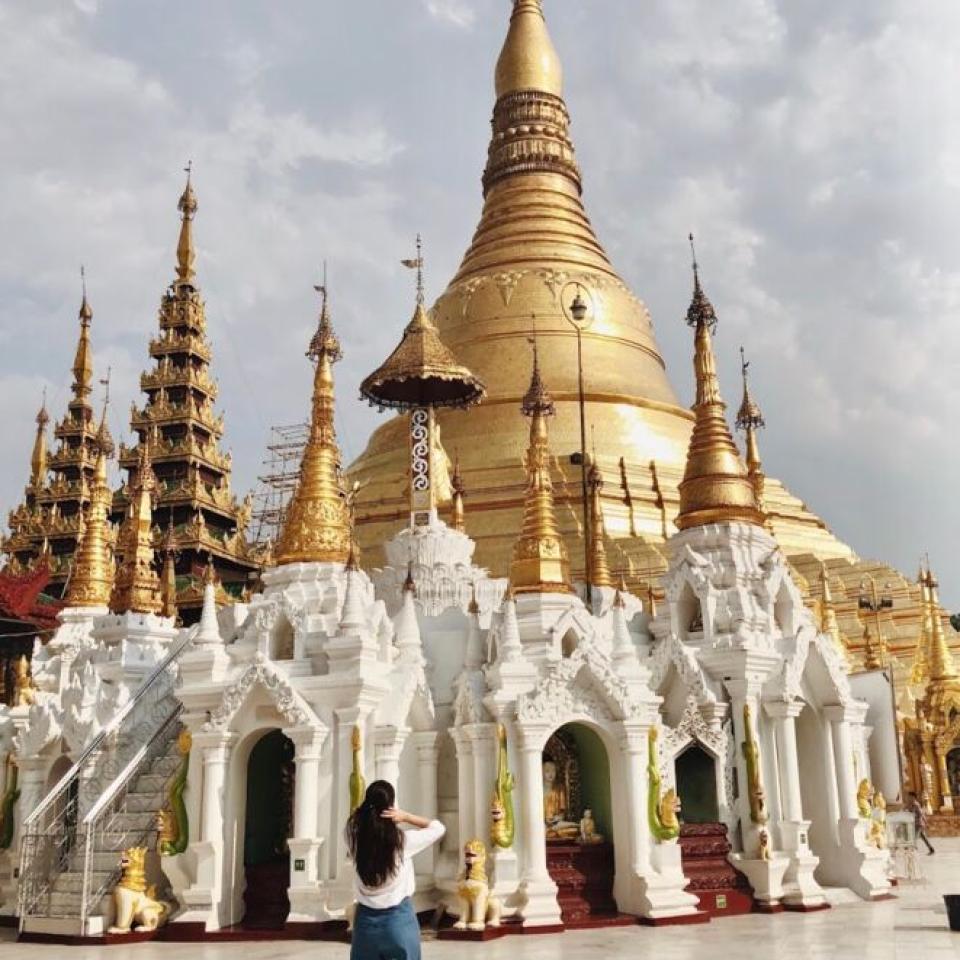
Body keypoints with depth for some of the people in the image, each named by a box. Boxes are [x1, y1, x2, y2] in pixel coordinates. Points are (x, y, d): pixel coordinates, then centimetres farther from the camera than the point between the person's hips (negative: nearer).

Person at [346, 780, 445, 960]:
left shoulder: (355, 835, -8)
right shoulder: (403, 840, -15)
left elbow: (355, 816, 17)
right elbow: (438, 828, 0)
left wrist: (368, 808, -2)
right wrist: (405, 817, -9)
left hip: (366, 919, 3)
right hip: (398, 918, -3)